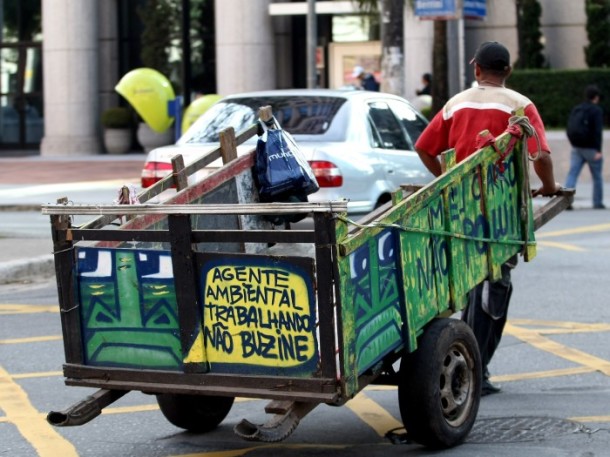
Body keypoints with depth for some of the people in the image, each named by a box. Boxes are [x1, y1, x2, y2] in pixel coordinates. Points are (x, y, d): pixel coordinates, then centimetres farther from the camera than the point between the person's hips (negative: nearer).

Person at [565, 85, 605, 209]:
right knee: (597, 177, 9)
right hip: (591, 149, -5)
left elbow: (569, 129, 14)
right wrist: (598, 151, -19)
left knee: (572, 174, -3)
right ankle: (598, 203, 16)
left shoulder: (575, 110, 10)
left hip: (576, 148, 5)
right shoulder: (596, 110, -9)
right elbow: (598, 131, -18)